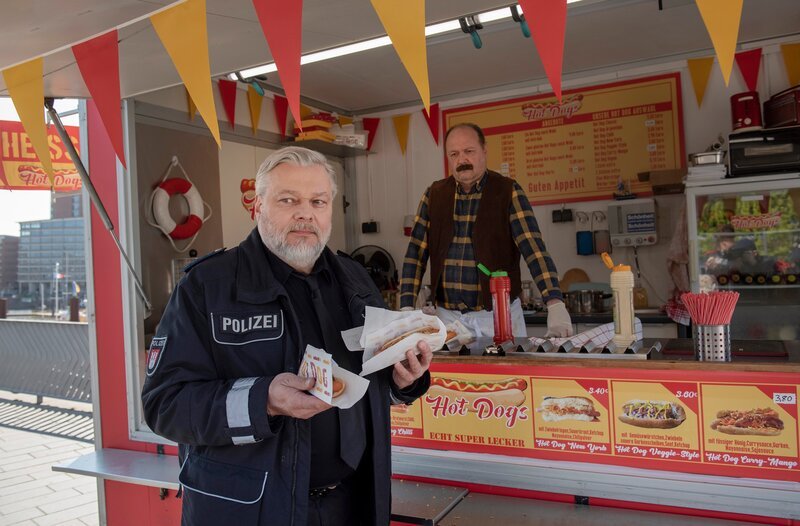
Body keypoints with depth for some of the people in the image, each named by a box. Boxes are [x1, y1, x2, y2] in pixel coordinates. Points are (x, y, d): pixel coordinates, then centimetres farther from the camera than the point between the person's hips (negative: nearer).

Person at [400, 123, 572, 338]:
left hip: (498, 314, -2)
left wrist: (555, 305, -26)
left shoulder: (508, 192, -5)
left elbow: (534, 250, -14)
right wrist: (406, 309, -5)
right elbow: (416, 253, 3)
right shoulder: (434, 195, 4)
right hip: (447, 315, 2)